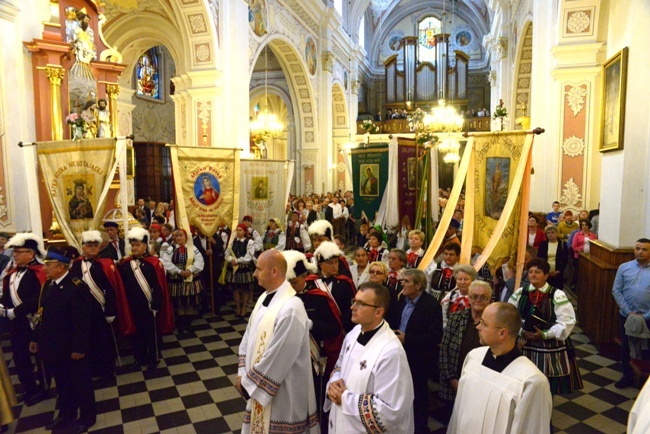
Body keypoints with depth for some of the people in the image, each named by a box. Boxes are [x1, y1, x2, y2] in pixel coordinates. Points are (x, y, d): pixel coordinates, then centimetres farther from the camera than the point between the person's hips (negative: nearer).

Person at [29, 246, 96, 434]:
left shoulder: (77, 287, -22)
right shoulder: (48, 284, 5)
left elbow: (83, 321, -22)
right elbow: (44, 315, 13)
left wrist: (79, 348, -21)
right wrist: (36, 338, 14)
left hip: (71, 348, -8)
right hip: (53, 346, 8)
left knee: (80, 382, 10)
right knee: (61, 382, 23)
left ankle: (87, 417, 29)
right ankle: (66, 414, 42)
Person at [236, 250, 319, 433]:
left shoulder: (291, 309, -28)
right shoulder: (264, 297, 1)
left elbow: (276, 358, -25)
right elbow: (249, 336, 6)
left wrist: (248, 382, -14)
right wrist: (243, 373, -3)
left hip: (281, 393, -8)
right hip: (259, 385, 8)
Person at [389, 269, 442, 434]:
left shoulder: (432, 305, -18)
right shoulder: (403, 300, 3)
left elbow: (435, 336, -23)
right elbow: (396, 321, 17)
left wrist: (406, 339, -23)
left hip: (419, 359, -6)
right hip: (401, 354, 6)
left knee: (418, 394, 11)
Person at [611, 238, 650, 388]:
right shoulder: (624, 267, 0)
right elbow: (616, 291, -1)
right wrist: (628, 312, -8)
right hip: (626, 315, 2)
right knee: (626, 347, 14)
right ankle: (627, 376, 31)